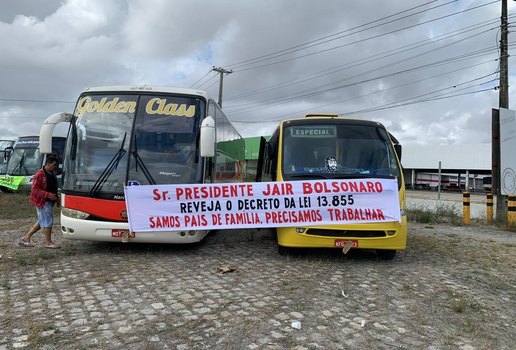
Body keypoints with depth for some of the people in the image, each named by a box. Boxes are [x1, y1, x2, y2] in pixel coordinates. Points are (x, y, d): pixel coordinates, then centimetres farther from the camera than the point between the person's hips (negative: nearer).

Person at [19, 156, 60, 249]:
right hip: (42, 201, -9)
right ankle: (48, 242, 7)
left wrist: (56, 198, 12)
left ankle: (26, 238, 25)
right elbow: (35, 189, -18)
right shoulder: (39, 174, -14)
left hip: (49, 201, 9)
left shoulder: (52, 174, 13)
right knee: (48, 221, -4)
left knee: (42, 222, 14)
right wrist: (48, 195, -25)